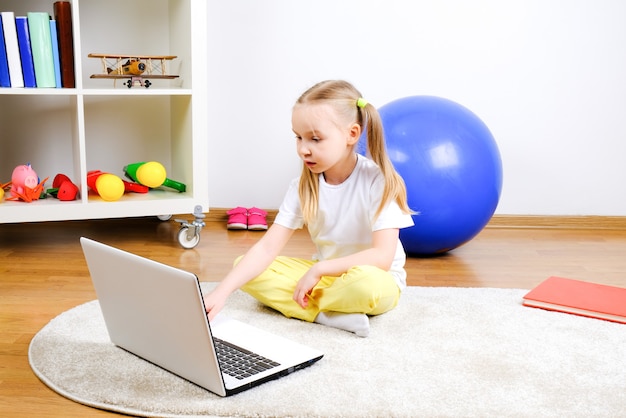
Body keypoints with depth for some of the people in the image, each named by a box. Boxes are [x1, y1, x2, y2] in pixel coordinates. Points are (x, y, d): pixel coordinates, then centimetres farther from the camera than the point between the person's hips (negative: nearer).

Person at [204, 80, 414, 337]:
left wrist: (318, 269, -26)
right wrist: (221, 292, -26)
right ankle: (330, 315, -23)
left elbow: (382, 257, -26)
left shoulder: (378, 181, -20)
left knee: (364, 283, -41)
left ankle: (305, 304, -12)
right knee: (247, 270, -13)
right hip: (325, 275, 5)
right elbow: (267, 248, -13)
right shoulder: (304, 186, -7)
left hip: (377, 279, -5)